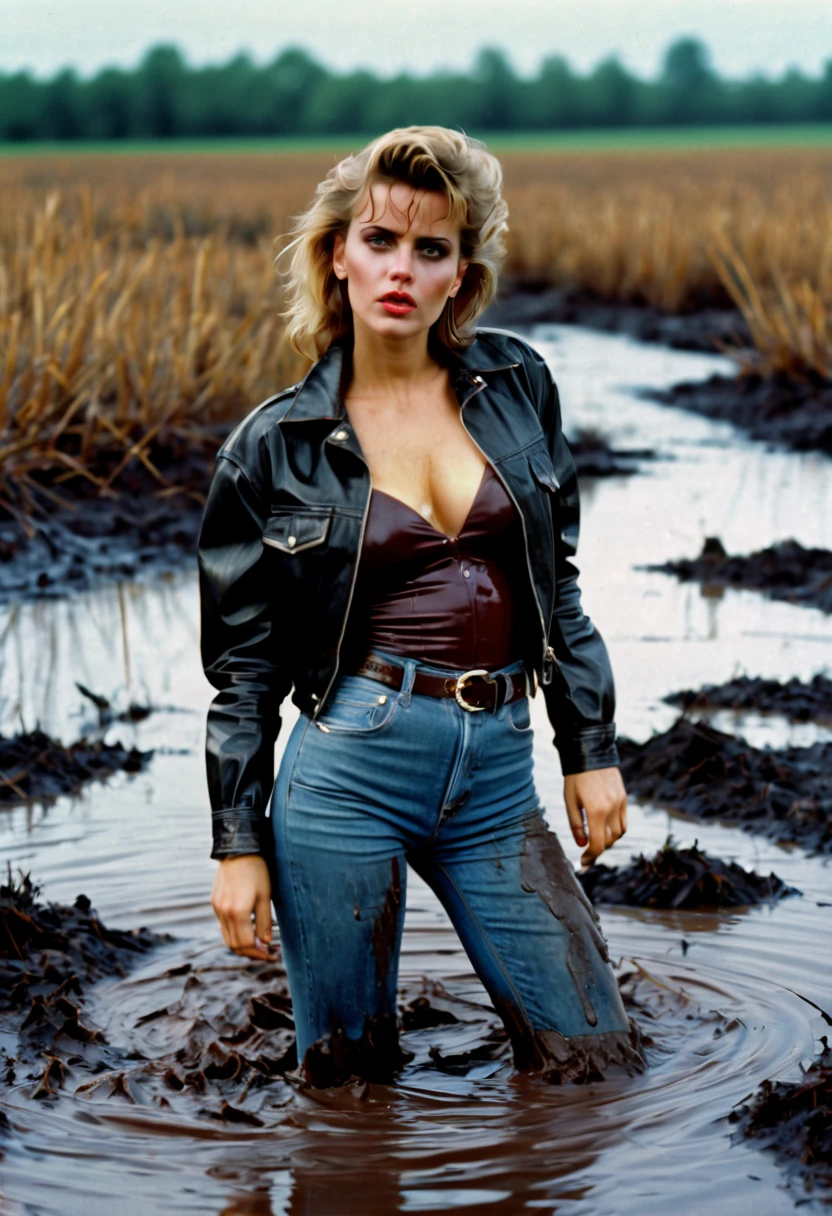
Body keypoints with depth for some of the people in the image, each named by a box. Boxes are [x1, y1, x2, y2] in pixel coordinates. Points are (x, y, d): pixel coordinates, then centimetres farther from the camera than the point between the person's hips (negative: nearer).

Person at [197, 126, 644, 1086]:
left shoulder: (516, 384, 5)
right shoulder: (276, 446, -2)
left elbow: (557, 580, 13)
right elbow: (243, 659, 2)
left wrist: (591, 750, 9)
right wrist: (239, 845, -1)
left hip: (496, 773, 3)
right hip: (351, 765, -3)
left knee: (593, 1062, 4)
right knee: (347, 1081, 7)